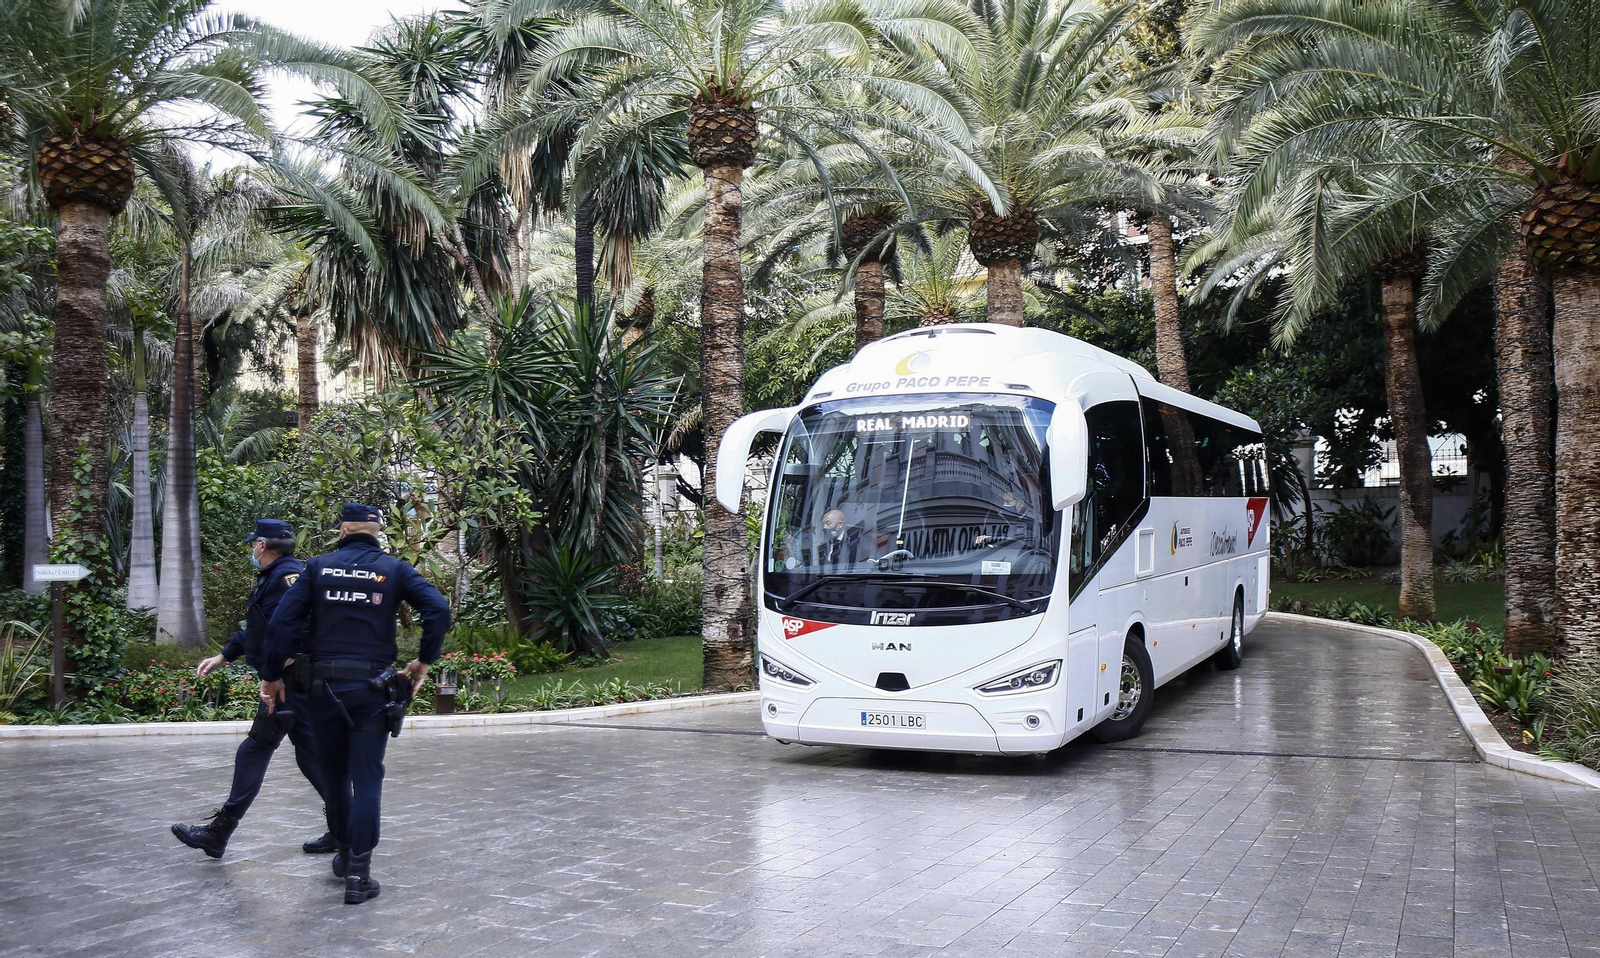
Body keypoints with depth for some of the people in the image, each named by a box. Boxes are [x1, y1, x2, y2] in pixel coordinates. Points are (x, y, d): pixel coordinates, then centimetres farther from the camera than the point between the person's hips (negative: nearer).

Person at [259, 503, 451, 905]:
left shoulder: (319, 567, 4)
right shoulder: (394, 569, 2)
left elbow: (283, 622, -4)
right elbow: (438, 609, -11)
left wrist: (271, 676, 3)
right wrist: (424, 660, 0)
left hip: (325, 686, 1)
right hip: (372, 687, -1)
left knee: (334, 773, 19)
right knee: (367, 778, 2)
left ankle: (344, 851, 33)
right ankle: (358, 872, -3)